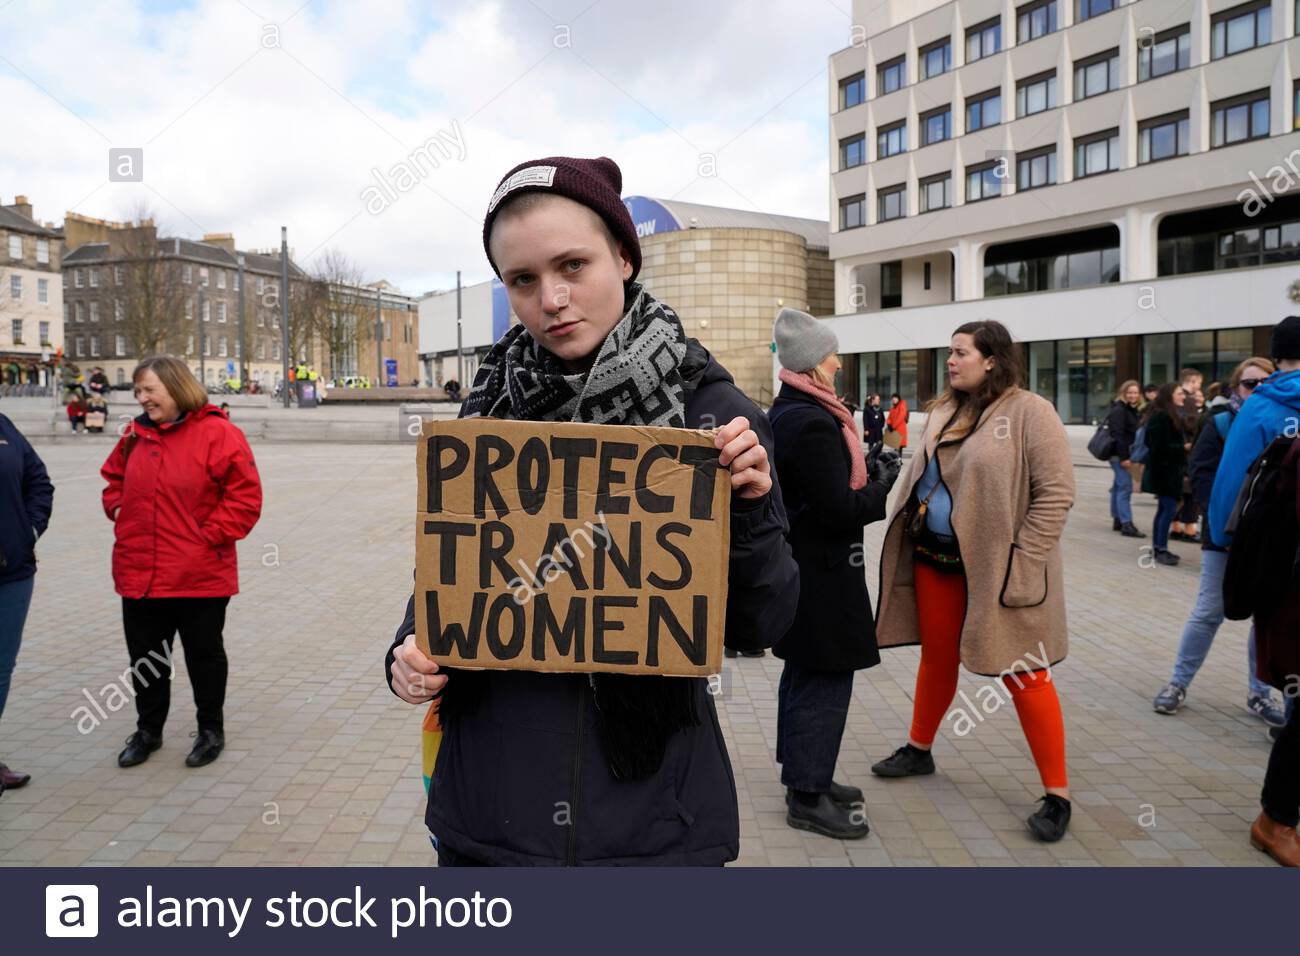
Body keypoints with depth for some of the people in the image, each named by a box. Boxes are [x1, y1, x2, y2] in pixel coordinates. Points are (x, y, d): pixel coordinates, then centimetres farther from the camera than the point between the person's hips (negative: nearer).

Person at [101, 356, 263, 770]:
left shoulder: (217, 433, -12)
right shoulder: (135, 434, 7)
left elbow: (245, 495, -14)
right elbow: (114, 479, 23)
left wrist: (211, 535, -15)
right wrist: (119, 511, 7)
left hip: (199, 576, -5)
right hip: (138, 574, 6)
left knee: (204, 656, 11)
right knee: (144, 658, 17)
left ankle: (211, 731, 28)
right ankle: (148, 730, 35)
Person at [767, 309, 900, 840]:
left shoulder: (783, 414, 10)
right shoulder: (812, 424, -22)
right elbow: (841, 509, -23)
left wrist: (871, 477, 7)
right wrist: (888, 487, -8)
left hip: (797, 567, 10)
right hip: (822, 574, -10)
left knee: (804, 674, 19)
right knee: (825, 681, 0)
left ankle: (806, 776, 33)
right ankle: (808, 797, 12)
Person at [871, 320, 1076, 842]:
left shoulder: (1030, 413, -12)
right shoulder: (943, 411, 10)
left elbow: (1056, 494, -15)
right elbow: (920, 478, 17)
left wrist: (1021, 563, -17)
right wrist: (908, 534, 10)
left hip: (996, 568, -6)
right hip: (934, 559, 6)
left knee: (1023, 674, 0)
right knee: (937, 657, 18)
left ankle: (1057, 794, 12)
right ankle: (919, 749, 37)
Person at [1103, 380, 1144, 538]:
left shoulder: (1132, 410, 16)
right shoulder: (1119, 410, -13)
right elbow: (1117, 435, -20)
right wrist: (1123, 457, -23)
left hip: (1123, 454, 10)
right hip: (1119, 454, -10)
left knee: (1118, 486, 14)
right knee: (1125, 487, -13)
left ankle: (1117, 520, 22)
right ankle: (1126, 524, -16)